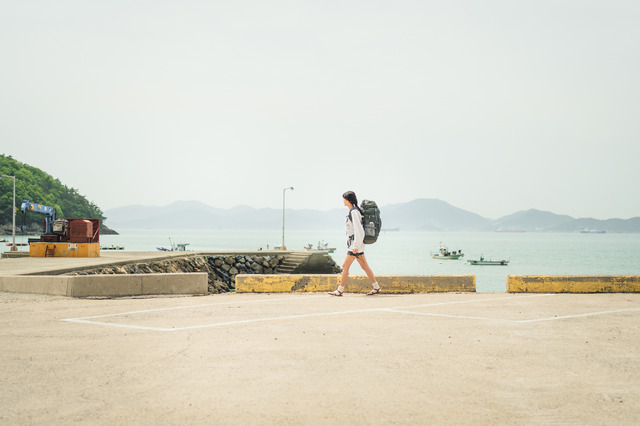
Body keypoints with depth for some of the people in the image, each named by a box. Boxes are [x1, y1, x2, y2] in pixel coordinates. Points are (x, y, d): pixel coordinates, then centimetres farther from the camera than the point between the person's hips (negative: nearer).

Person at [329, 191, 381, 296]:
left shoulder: (354, 212, -14)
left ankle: (340, 290, -4)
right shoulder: (352, 211, 15)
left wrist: (356, 245, -24)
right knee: (364, 266, 10)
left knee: (345, 266, -7)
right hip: (353, 243, 10)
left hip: (356, 243, -10)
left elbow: (358, 229, -20)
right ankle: (376, 287, 11)